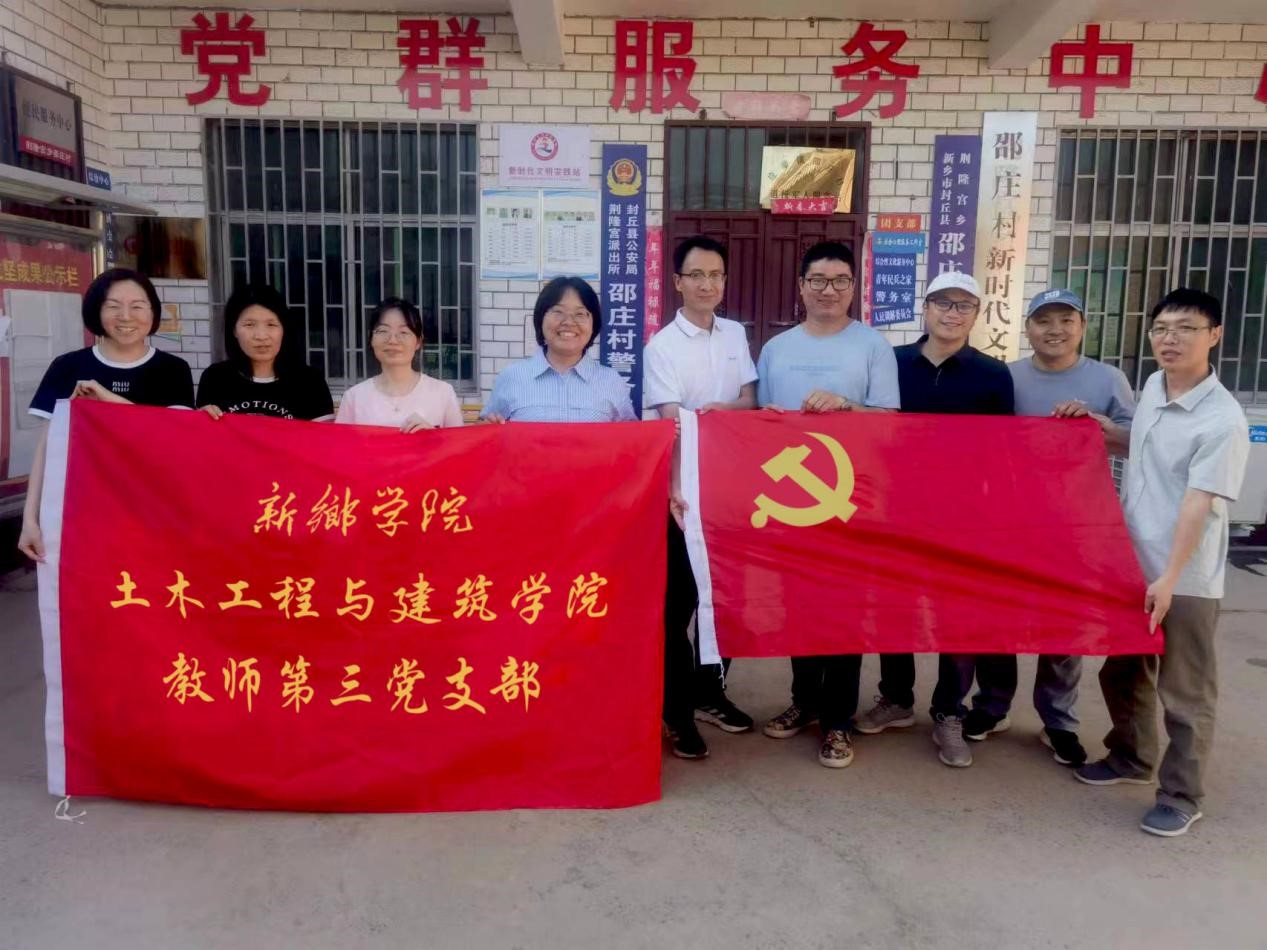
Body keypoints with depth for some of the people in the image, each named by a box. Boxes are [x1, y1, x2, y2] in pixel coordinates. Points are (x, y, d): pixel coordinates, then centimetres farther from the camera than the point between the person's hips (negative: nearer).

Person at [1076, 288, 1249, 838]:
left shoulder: (1223, 419, -18)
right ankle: (1131, 758, 41)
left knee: (1185, 693, 7)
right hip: (1129, 564, 7)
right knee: (1122, 673, 21)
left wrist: (1169, 577, -22)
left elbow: (1198, 503, -21)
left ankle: (1181, 797, 21)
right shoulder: (1152, 388, 4)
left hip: (1186, 580, -7)